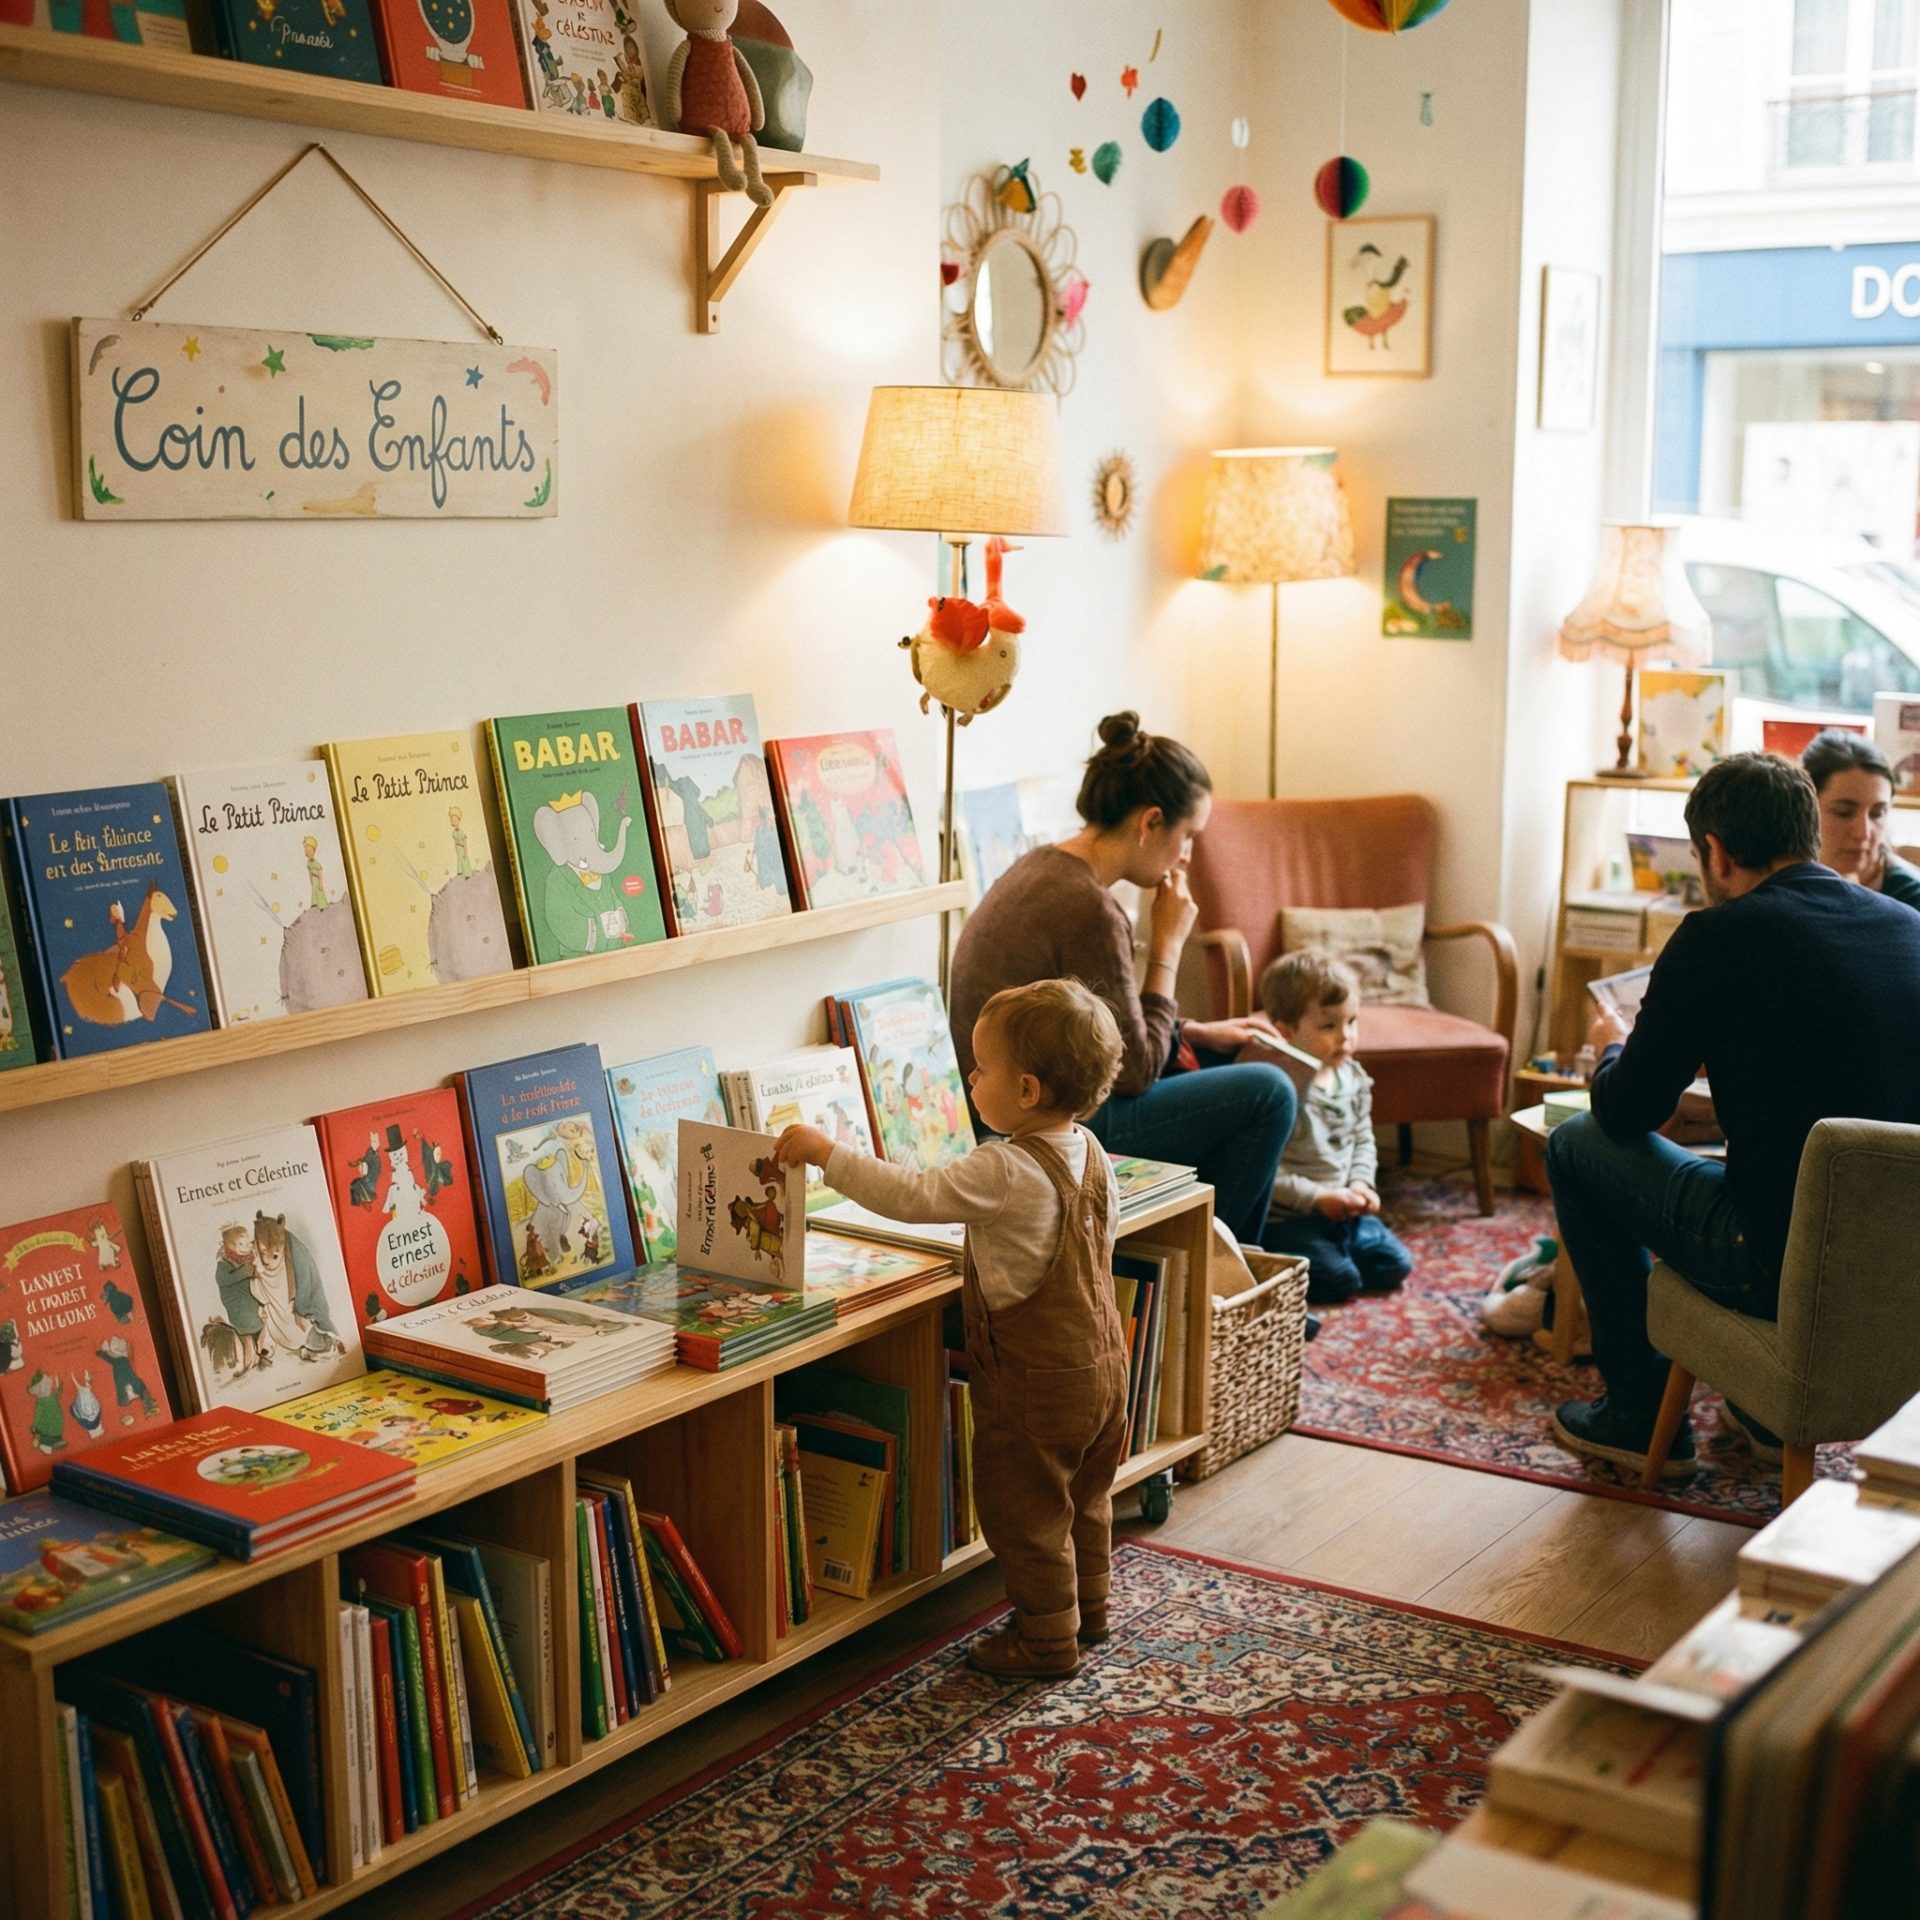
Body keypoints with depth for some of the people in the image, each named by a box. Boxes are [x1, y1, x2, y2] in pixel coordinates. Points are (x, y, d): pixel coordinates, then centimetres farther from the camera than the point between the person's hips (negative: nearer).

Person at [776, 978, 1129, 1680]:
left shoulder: (1004, 1172, -27)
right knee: (1085, 1497, 24)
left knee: (1024, 1512, 8)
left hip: (1034, 1380, -9)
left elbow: (911, 1196, -30)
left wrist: (825, 1152, -24)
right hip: (1100, 1362, 9)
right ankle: (1088, 1608, 40)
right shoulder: (1088, 1151, 0)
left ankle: (1048, 1637, 19)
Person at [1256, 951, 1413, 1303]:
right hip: (1287, 1217, -7)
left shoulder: (1353, 1078, 3)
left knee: (1393, 1266, 0)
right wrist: (1318, 1198, -21)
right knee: (1339, 1280, -20)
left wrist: (1361, 1184, -2)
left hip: (1344, 1209, 7)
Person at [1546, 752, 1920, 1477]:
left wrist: (1612, 1049, 20)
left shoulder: (1721, 936, -12)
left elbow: (1628, 1114, -3)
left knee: (1576, 1144, 14)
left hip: (1788, 1268, -7)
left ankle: (1643, 1417, 21)